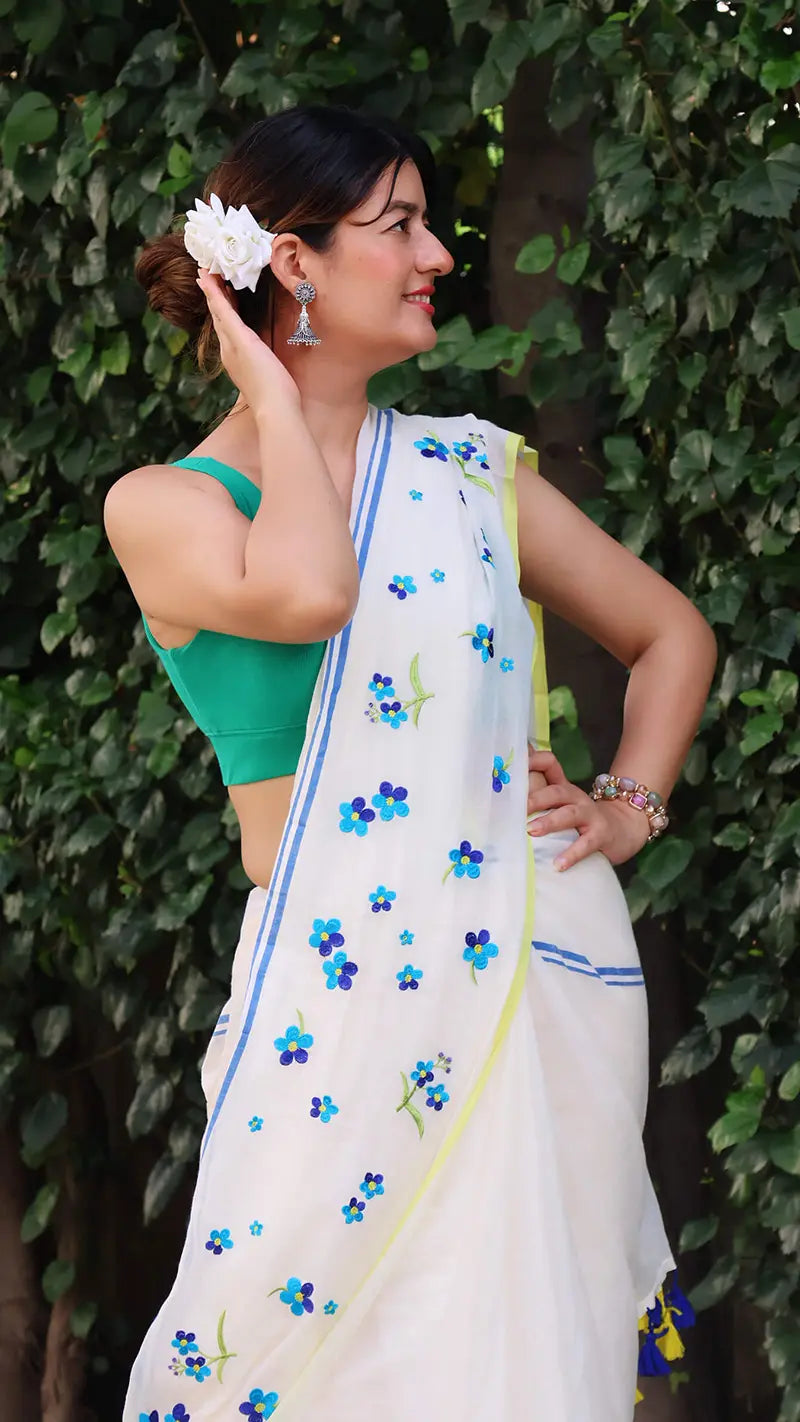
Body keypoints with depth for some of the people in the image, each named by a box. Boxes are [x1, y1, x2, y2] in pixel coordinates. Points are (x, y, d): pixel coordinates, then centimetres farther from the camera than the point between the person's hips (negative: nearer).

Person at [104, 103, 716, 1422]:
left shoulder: (468, 469, 11)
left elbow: (671, 633, 22)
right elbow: (304, 592, -23)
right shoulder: (161, 506, 0)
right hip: (345, 989, -3)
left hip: (547, 965, 3)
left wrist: (628, 805, 7)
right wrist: (275, 397, -8)